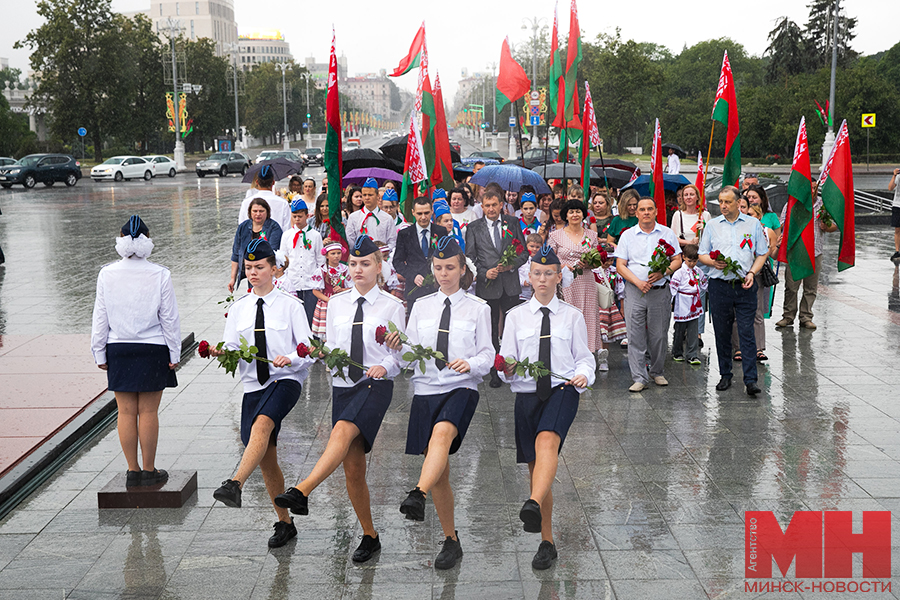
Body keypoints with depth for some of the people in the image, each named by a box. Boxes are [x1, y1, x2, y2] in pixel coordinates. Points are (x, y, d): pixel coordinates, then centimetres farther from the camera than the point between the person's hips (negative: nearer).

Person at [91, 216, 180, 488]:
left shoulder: (106, 275, -4)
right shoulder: (160, 275, -10)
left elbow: (100, 318, 1)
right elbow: (170, 318, -5)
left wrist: (99, 353, 10)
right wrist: (174, 353, 4)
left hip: (118, 350, 2)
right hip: (152, 350, -2)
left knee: (126, 412, 8)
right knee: (148, 412, 5)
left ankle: (133, 471, 15)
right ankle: (149, 471, 12)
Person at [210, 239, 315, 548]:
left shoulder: (290, 305, -1)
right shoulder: (238, 308, 12)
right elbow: (232, 348, 7)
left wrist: (290, 359, -24)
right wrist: (222, 351, -16)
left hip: (286, 380, -5)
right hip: (253, 385, 5)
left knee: (262, 424, -35)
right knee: (266, 459, 6)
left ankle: (234, 485, -48)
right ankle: (284, 523, 19)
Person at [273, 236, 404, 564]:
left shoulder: (392, 306, 2)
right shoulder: (337, 303, 12)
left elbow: (399, 352, 0)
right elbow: (330, 347, 14)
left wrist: (384, 366, -20)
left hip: (376, 385, -4)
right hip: (343, 385, 4)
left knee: (343, 430, -34)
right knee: (352, 468, 3)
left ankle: (301, 492, -47)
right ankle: (369, 536, 16)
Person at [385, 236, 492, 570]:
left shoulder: (478, 308, 7)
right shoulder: (421, 306, 14)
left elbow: (487, 356, 4)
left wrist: (470, 364, -17)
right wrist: (398, 347, -10)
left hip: (462, 388, -3)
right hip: (426, 389, 3)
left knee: (442, 432, -36)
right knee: (439, 472, 3)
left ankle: (417, 495, -53)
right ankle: (451, 541, 16)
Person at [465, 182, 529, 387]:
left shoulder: (513, 223, 6)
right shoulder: (473, 228, 3)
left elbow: (524, 252, 8)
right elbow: (470, 258, 2)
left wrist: (512, 265, -11)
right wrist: (484, 273, -13)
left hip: (511, 285, 1)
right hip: (487, 286, -1)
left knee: (515, 328, 5)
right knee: (491, 332, 5)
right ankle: (495, 373, 14)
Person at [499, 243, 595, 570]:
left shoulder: (572, 316, 8)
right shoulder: (516, 316, 9)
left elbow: (584, 357, 8)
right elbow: (507, 362, 7)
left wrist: (583, 375, -13)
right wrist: (508, 369, -15)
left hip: (562, 390, -2)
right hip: (527, 394, 2)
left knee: (546, 441, -33)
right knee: (536, 466, 6)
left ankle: (534, 506, -52)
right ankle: (547, 542, 16)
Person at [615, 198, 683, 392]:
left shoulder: (667, 234, 8)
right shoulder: (627, 235, 6)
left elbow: (677, 261, 7)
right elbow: (620, 265, 2)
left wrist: (663, 272, -12)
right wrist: (638, 282, -12)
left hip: (660, 290, 1)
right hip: (635, 291, 0)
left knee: (659, 335, 5)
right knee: (635, 336, -4)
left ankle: (657, 372, 23)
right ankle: (639, 378, 0)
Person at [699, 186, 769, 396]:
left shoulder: (753, 224, 6)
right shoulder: (712, 225, 9)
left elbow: (762, 254, 9)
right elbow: (702, 254, 10)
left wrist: (752, 272, -7)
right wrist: (714, 262, -11)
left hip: (745, 286, -1)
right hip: (719, 285, 2)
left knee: (747, 332, -5)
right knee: (721, 332, 6)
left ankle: (751, 379, -5)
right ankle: (725, 375, 18)